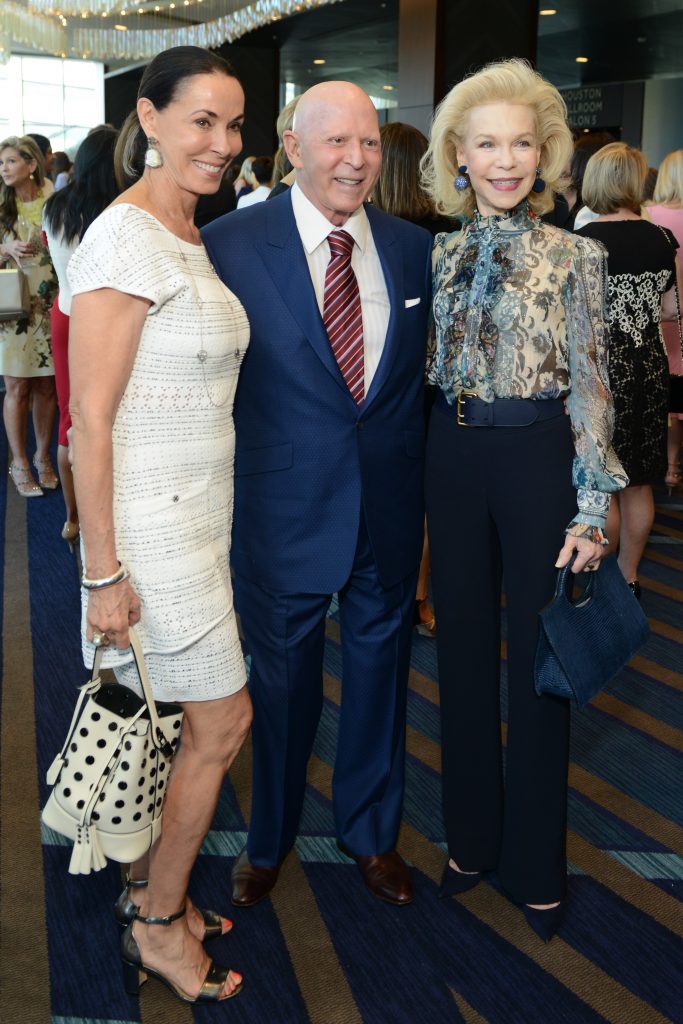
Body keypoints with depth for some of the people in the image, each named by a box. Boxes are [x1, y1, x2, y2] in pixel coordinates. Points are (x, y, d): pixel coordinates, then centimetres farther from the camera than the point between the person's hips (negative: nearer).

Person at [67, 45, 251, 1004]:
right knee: (223, 720, 2)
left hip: (197, 515, 8)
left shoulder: (188, 236, 11)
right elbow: (91, 421, -20)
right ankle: (157, 927, 21)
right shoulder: (126, 240, -18)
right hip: (152, 523, -8)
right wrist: (102, 573, -19)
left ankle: (150, 886, 35)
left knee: (171, 718, 16)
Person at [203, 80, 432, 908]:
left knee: (380, 671, 18)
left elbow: (426, 375, 7)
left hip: (391, 506, 3)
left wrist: (429, 494, 5)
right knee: (281, 679, 15)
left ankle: (370, 831, 43)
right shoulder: (230, 243, -10)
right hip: (284, 510, -3)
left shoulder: (414, 249, 1)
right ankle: (269, 838, 41)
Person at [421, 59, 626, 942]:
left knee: (536, 656, 6)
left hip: (537, 456, -4)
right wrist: (422, 469, 8)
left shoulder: (573, 256, -5)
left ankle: (534, 860, 24)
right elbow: (428, 368, 12)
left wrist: (591, 510, -10)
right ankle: (472, 835, 31)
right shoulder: (440, 254, 6)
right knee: (462, 647, 12)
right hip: (453, 456, 4)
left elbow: (590, 386, -6)